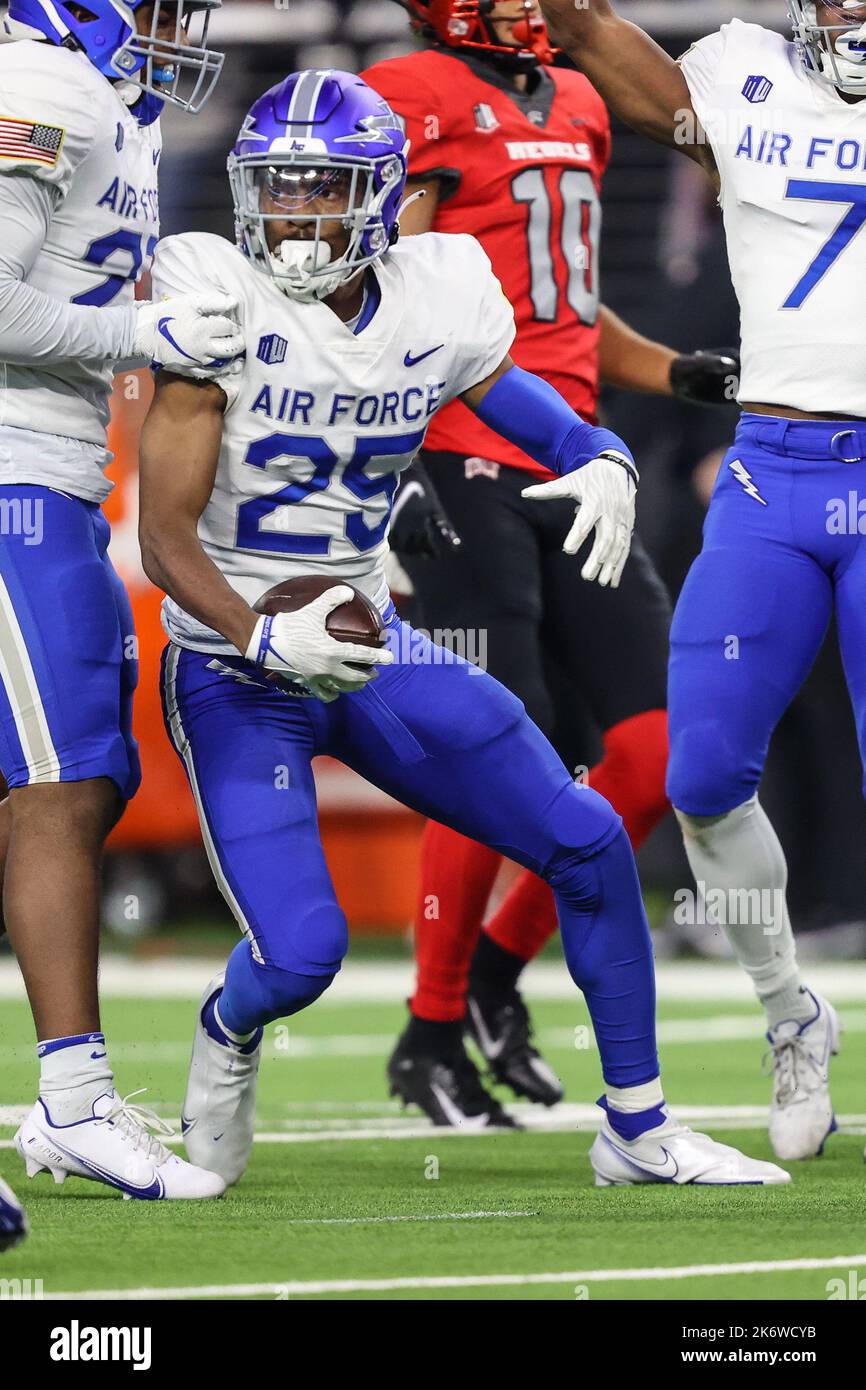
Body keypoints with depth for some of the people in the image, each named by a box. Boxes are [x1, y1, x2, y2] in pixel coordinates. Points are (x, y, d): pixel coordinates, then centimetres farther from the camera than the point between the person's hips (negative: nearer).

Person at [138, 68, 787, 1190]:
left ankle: (637, 1131, 16)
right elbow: (164, 538, -17)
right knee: (300, 953, -18)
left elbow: (519, 399, 14)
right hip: (234, 668, -5)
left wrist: (602, 464, -10)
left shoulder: (435, 303, -4)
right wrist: (262, 637, -34)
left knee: (588, 846, 0)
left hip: (370, 649, 5)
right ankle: (229, 1030, 21)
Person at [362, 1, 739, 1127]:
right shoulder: (416, 101, -7)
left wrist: (677, 372, 13)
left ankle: (499, 971, 19)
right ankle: (432, 1039, 8)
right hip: (464, 474, -8)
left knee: (658, 752, 0)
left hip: (568, 472, 8)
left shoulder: (576, 108, 18)